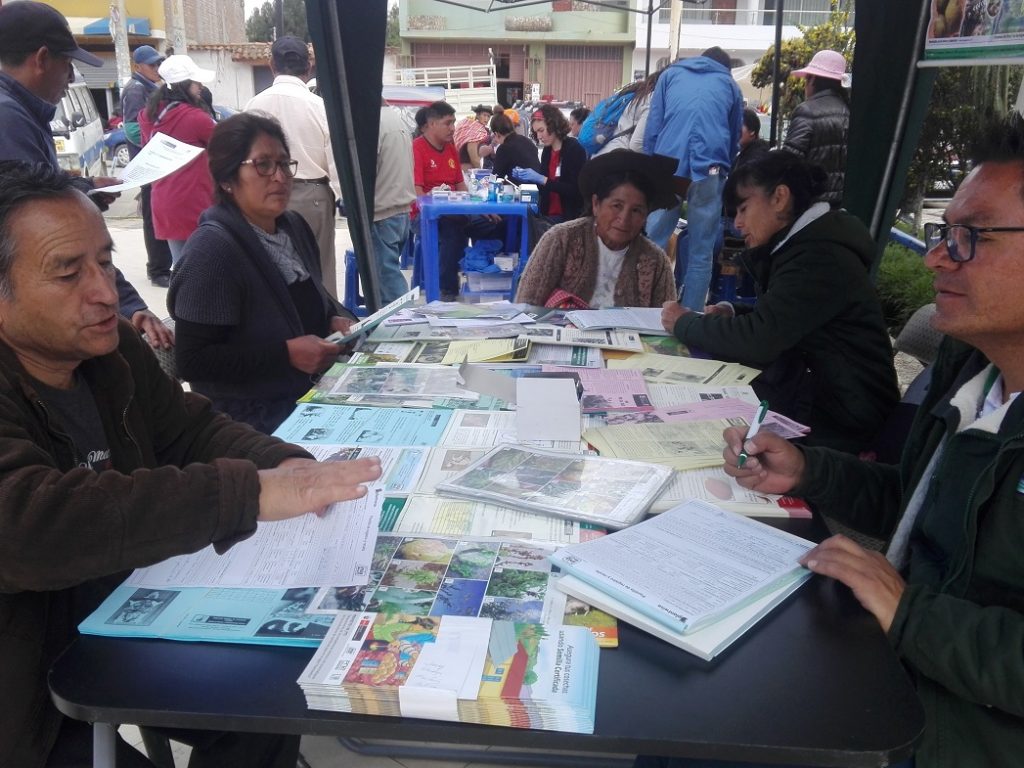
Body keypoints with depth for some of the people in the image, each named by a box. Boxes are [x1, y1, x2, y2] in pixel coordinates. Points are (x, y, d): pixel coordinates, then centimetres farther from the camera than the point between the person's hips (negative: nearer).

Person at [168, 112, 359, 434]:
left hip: (312, 392, 8)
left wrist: (337, 320, 1)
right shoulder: (210, 249, -18)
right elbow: (191, 361, -20)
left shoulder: (295, 227, 8)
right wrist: (286, 354, -24)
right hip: (254, 418, -8)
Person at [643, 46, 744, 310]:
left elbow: (652, 127, 13)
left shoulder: (671, 73, 23)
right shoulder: (730, 85, 24)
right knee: (701, 251, 3)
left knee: (653, 243, 3)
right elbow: (735, 139, 29)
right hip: (709, 169, 0)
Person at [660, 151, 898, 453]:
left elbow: (757, 338, -25)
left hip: (838, 420, -9)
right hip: (809, 395, 9)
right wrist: (731, 313, -1)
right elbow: (774, 321, 18)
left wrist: (684, 323, -10)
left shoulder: (820, 257, -21)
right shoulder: (804, 246, 10)